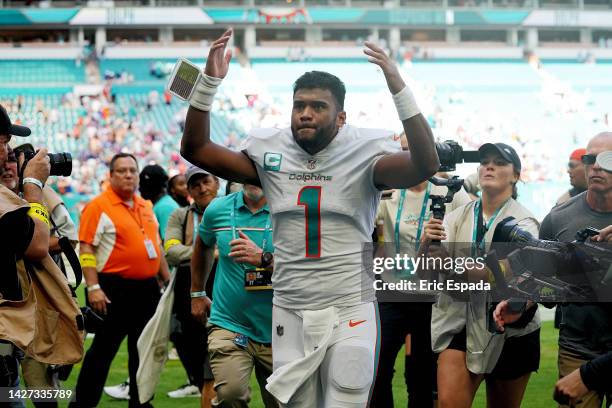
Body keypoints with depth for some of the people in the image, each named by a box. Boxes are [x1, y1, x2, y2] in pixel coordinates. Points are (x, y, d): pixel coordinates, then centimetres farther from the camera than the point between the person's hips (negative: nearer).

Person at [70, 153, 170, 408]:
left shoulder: (146, 207, 14)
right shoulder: (98, 206, -7)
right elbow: (86, 249, -12)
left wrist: (167, 280, 17)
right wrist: (93, 288, -19)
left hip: (147, 289, 7)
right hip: (114, 290, -7)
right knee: (102, 351, -2)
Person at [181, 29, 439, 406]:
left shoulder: (364, 155, -7)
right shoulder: (271, 154, 4)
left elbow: (426, 165, -23)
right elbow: (196, 149, 3)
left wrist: (398, 88, -32)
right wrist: (210, 82, -9)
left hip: (350, 312, -3)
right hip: (290, 314, 3)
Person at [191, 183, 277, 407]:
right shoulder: (218, 209, 4)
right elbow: (203, 246, 26)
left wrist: (263, 258, -26)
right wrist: (197, 293, 30)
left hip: (277, 331, 0)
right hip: (228, 324, 0)